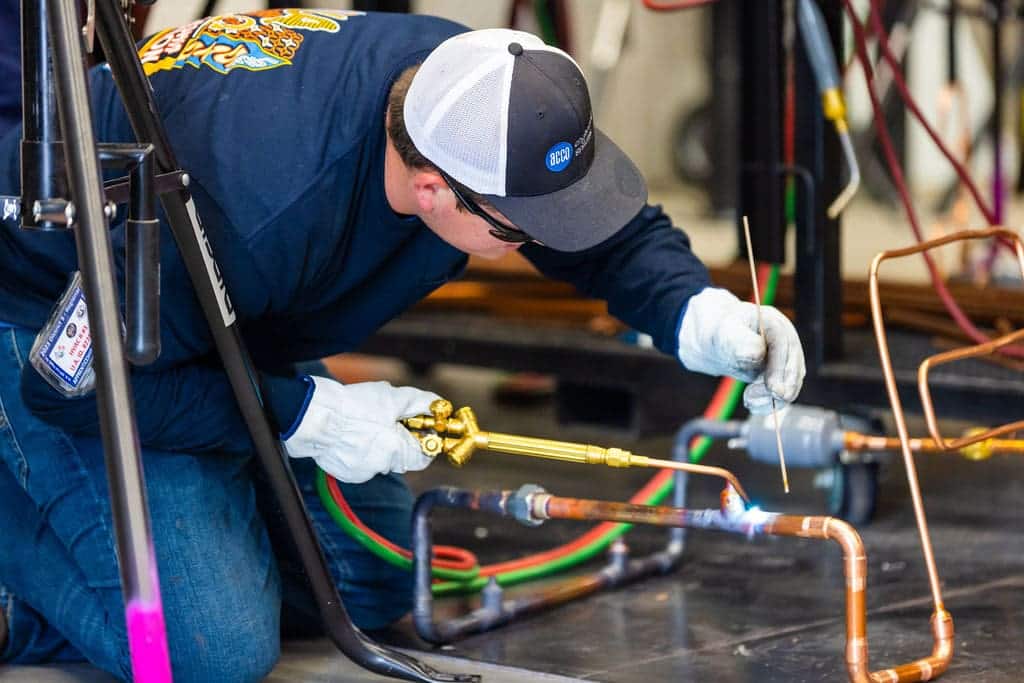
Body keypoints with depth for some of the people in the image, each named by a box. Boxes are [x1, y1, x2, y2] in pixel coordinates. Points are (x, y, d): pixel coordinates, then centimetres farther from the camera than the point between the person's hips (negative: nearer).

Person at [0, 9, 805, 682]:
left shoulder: (472, 92, -21)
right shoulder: (256, 205, -42)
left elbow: (618, 236, -5)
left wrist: (701, 316, -26)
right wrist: (304, 416, -28)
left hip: (233, 328, 7)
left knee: (369, 591, 6)